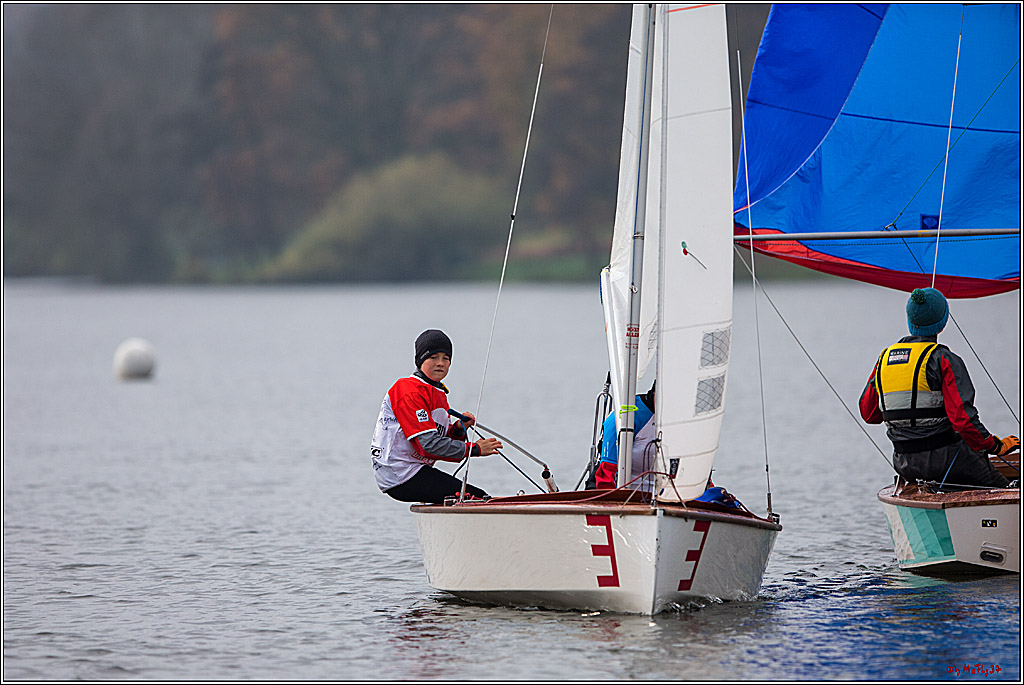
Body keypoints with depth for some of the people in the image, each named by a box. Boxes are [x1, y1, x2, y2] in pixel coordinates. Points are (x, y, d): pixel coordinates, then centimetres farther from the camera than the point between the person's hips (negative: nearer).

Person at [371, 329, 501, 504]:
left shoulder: (439, 393, 17)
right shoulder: (410, 392, -15)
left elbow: (440, 438, 18)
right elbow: (429, 444, -22)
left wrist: (457, 429, -3)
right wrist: (475, 449, -16)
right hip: (401, 477, -10)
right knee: (479, 498, -15)